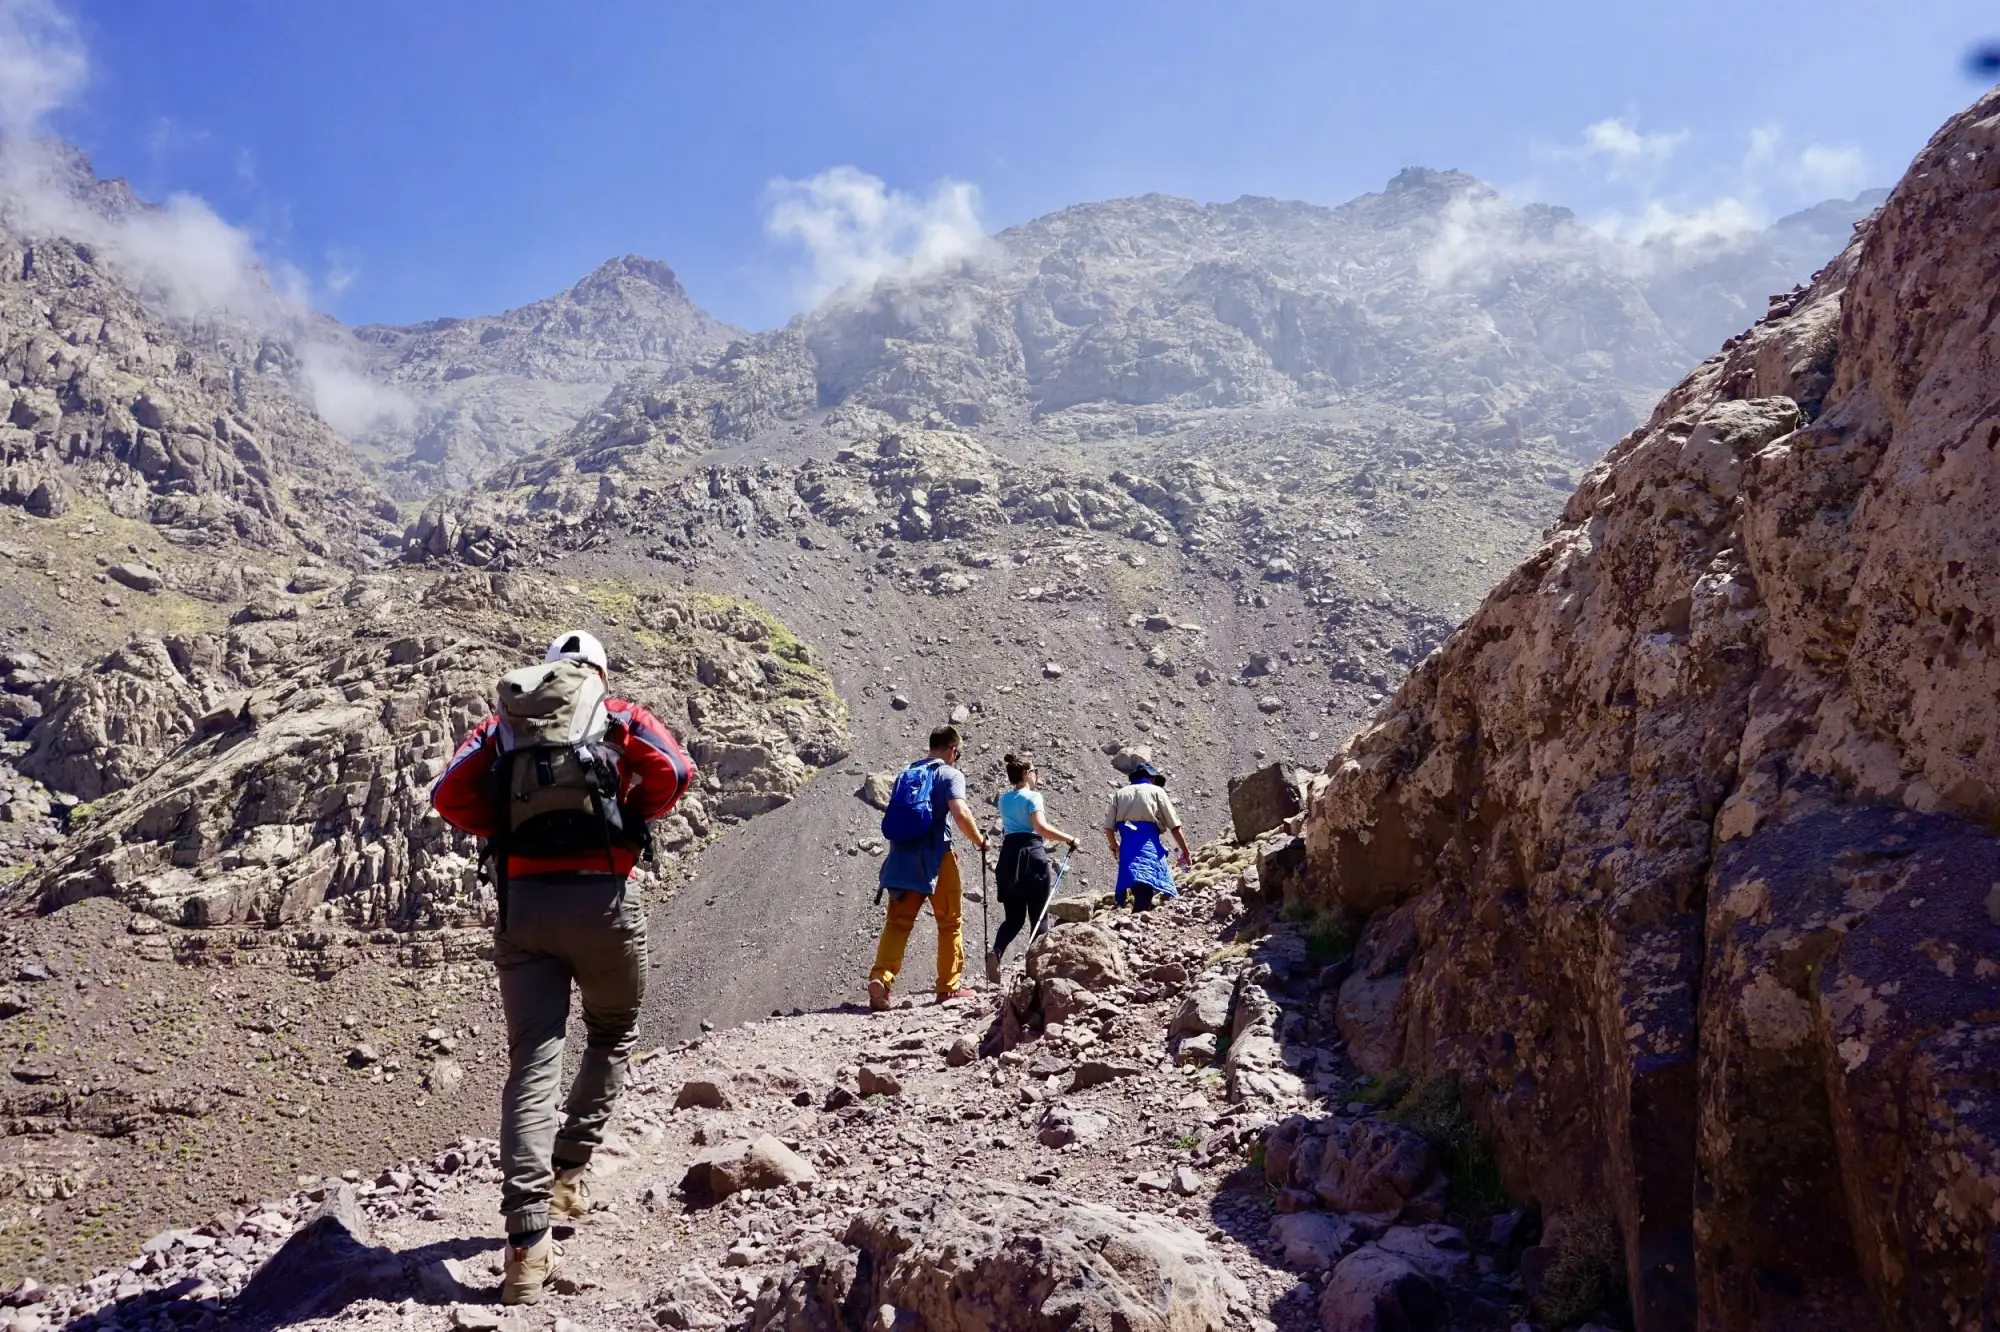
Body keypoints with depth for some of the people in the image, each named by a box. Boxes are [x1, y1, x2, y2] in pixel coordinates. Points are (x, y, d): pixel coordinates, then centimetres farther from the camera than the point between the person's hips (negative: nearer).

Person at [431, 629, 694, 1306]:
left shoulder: (504, 720, 16)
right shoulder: (621, 716, 8)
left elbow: (450, 793, 2)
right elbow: (673, 770, -10)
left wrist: (504, 836, 13)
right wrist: (628, 825, 6)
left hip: (522, 901, 2)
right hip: (604, 899, -2)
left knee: (532, 1063, -1)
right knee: (612, 1035, 23)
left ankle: (528, 1240, -10)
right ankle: (569, 1170, 20)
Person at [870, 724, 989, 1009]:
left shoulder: (905, 774, 17)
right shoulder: (951, 775, -3)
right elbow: (960, 814, -18)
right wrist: (980, 841, -4)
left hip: (902, 856, 5)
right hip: (936, 858, -5)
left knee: (897, 922, 4)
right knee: (950, 922, 10)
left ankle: (880, 977, -16)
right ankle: (948, 988, 14)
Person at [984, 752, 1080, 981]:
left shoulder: (1004, 799, 16)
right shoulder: (1033, 796, -5)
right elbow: (1041, 827, -19)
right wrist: (1070, 839, -12)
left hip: (1008, 855, 6)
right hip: (1031, 855, -6)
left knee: (1014, 917, 9)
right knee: (1038, 917, 4)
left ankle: (995, 953, -16)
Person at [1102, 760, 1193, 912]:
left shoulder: (1119, 793, 19)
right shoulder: (1156, 791, 11)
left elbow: (1108, 828, 11)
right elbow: (1174, 827, 7)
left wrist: (1114, 846, 30)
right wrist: (1186, 852, 17)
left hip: (1127, 846, 4)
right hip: (1148, 844, -4)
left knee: (1140, 893, 7)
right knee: (1145, 887, -14)